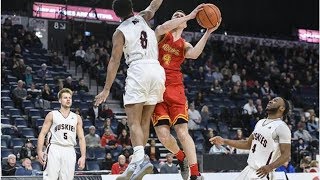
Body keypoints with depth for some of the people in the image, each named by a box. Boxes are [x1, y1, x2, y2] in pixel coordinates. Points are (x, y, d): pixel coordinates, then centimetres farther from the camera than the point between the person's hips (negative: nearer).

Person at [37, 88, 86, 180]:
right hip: (54, 149, -3)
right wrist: (40, 151, -10)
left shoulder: (77, 118, 14)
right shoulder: (52, 115, 6)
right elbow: (42, 134, 3)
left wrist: (83, 156, 2)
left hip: (69, 151, 3)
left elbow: (81, 138, 12)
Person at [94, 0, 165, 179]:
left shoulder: (120, 32, 3)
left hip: (139, 70, -5)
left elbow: (115, 61, -3)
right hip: (157, 70, 5)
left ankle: (140, 159, -29)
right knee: (145, 121, 10)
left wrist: (107, 89, -2)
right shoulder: (143, 18, 14)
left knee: (134, 122, -8)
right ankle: (135, 164, 9)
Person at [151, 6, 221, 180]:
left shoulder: (184, 45, 13)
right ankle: (181, 158, 21)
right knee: (163, 134, -9)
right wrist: (190, 15, -17)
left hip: (174, 89, 1)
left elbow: (194, 54, -11)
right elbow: (163, 27, -16)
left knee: (182, 132, -9)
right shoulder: (161, 34, 10)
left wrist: (208, 33, -18)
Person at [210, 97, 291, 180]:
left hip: (262, 173, -9)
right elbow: (248, 144, 21)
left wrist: (270, 167, -33)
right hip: (249, 170, 9)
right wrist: (224, 141, 14)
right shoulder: (260, 122, 12)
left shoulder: (281, 127, -14)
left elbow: (286, 155, -17)